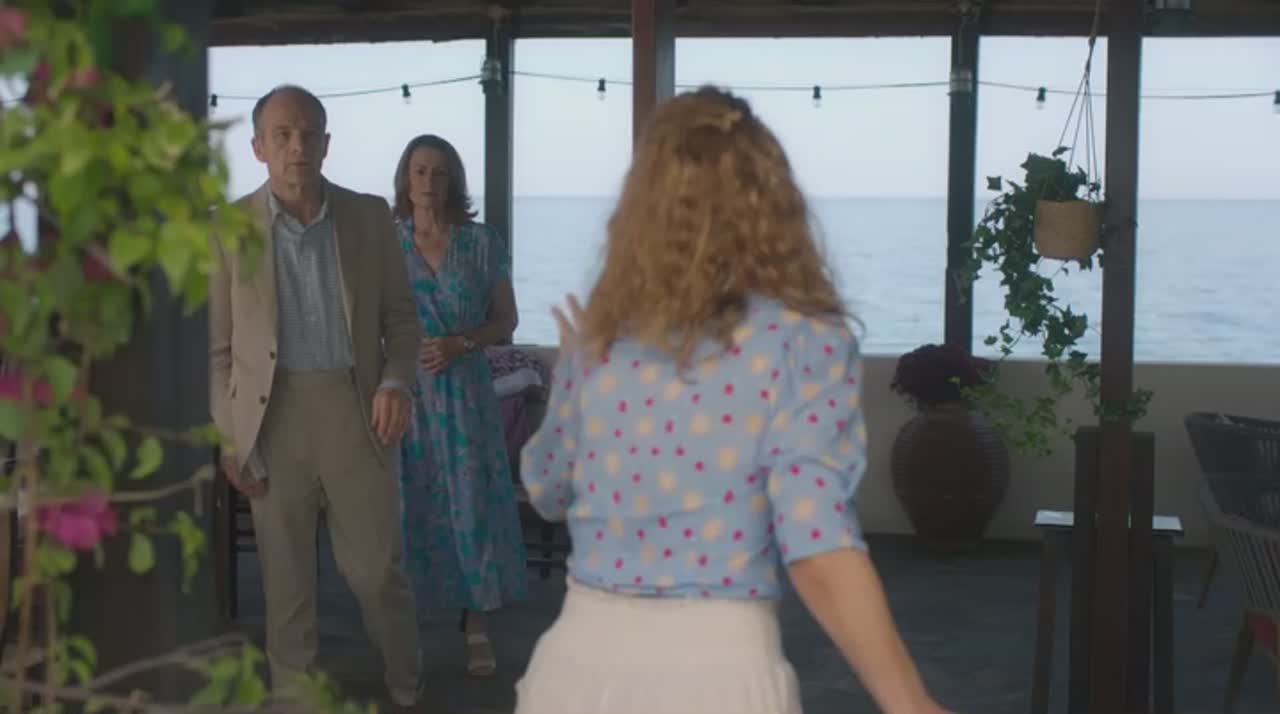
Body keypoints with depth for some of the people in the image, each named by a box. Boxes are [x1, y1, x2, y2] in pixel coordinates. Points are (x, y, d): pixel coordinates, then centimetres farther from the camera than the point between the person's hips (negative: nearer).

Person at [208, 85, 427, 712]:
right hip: (272, 417, 0)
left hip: (354, 410, 1)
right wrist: (230, 439, -2)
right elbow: (217, 346, 3)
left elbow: (400, 317, 9)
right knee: (285, 577, 9)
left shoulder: (369, 216, 4)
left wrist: (396, 381, -9)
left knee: (376, 569, 5)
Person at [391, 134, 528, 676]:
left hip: (464, 394, 0)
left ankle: (478, 631, 9)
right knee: (409, 506, 2)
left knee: (472, 504, -1)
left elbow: (505, 323, 4)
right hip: (401, 393, 0)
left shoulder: (483, 244, 3)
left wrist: (461, 344, -13)